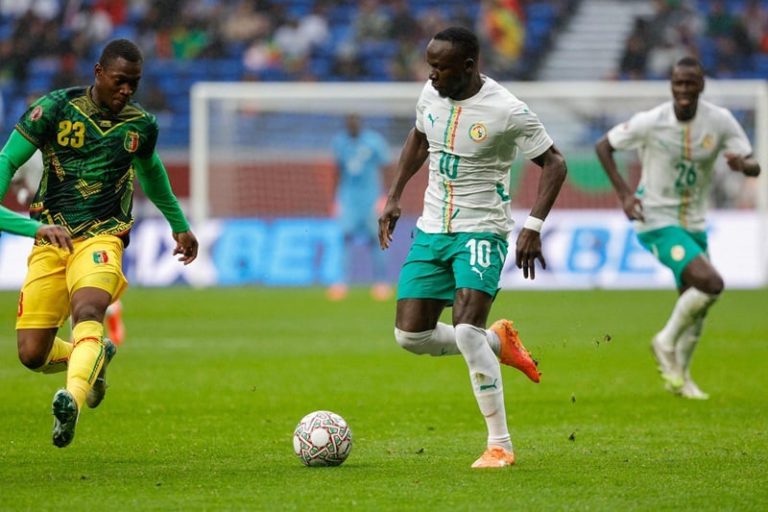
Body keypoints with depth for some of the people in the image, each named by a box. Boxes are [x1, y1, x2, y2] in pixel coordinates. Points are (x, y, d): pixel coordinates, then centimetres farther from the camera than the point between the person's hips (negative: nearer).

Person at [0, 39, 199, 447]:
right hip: (49, 240, 1)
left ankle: (72, 400, -54)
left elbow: (150, 171, 28)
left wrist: (180, 226, 39)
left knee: (87, 312, -34)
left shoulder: (141, 126, 6)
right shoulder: (55, 108, -2)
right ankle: (95, 357, 30)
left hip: (101, 238, -1)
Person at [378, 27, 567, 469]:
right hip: (431, 230, 7)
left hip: (482, 231, -7)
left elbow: (554, 163, -11)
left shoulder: (507, 111, -18)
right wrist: (394, 196, 14)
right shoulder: (431, 95, 0)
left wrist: (533, 227, -20)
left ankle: (500, 446, -12)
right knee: (410, 335, 1)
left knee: (467, 330, -23)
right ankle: (498, 342, 27)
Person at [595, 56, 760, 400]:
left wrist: (742, 163, -31)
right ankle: (667, 342, -1)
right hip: (657, 221, -5)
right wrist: (624, 193, -13)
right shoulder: (651, 123, -16)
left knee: (694, 303, 12)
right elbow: (603, 146, -3)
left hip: (694, 223, 6)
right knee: (710, 283, -23)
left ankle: (679, 377, 32)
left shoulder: (720, 121, -7)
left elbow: (754, 167, -5)